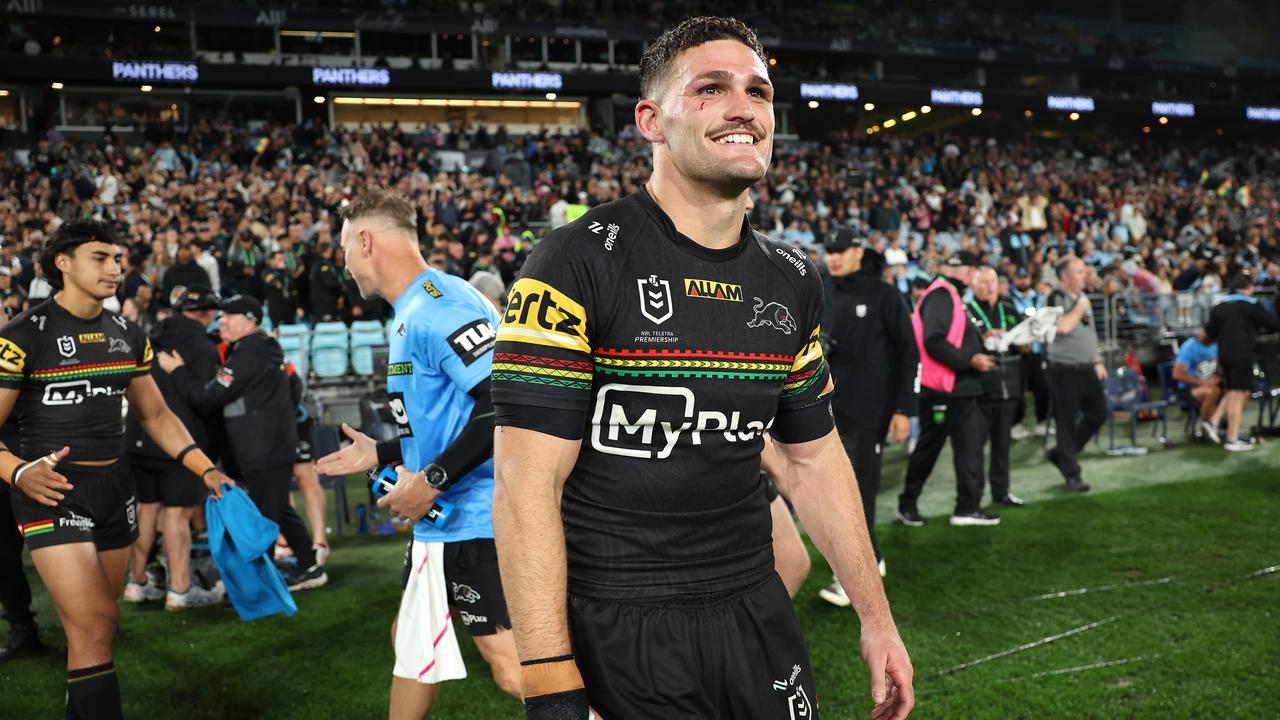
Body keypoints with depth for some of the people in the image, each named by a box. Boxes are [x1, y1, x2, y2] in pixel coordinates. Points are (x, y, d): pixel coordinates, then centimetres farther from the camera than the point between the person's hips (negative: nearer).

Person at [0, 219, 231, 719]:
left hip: (114, 489, 6)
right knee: (96, 623, -13)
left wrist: (207, 470, 8)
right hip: (53, 490, -5)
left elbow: (155, 414, 18)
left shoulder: (127, 335, 10)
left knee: (90, 628, 10)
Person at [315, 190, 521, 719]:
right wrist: (381, 455, 28)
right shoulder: (411, 312, 15)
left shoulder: (439, 305, -17)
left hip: (475, 520, -10)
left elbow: (506, 401, -26)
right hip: (445, 518, 10)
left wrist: (432, 479, -22)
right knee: (411, 638, 21)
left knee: (512, 666, -9)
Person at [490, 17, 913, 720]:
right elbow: (527, 482, -18)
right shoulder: (579, 262, -15)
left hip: (755, 611, 6)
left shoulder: (792, 280, 5)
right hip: (616, 632, -5)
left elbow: (813, 458, 13)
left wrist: (876, 617, 13)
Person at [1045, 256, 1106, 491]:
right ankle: (1071, 474, 9)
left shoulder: (1083, 297, 14)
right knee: (1067, 422, -1)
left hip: (1087, 368, 8)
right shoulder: (1055, 299, -11)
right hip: (1065, 369, -8)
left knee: (1098, 413, 10)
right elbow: (1063, 327, -26)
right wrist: (1079, 307, -12)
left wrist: (1098, 361, 19)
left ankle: (1061, 454, 25)